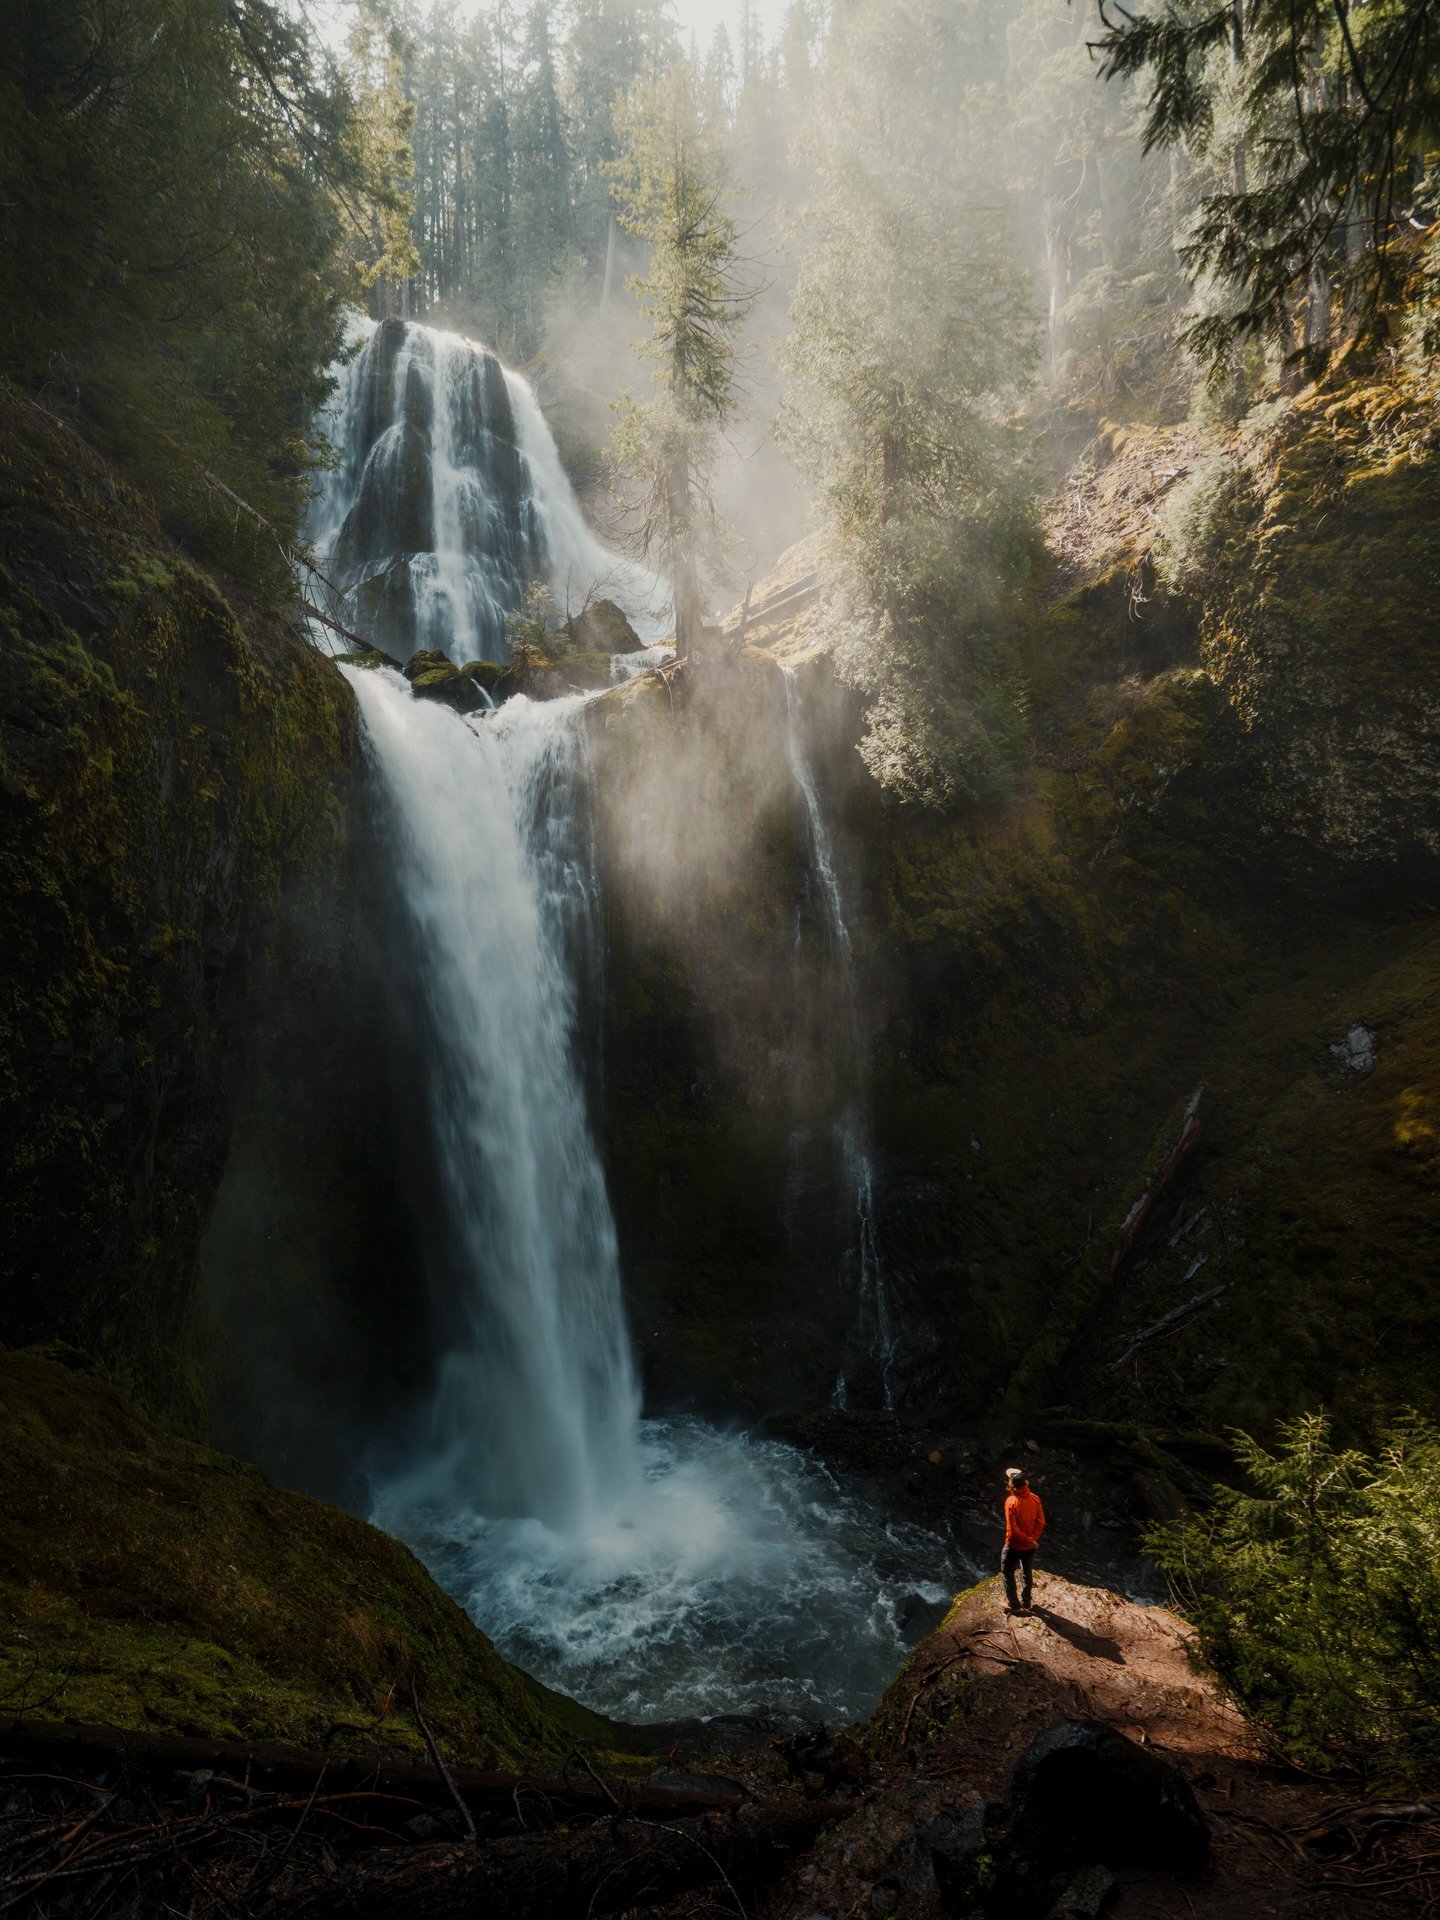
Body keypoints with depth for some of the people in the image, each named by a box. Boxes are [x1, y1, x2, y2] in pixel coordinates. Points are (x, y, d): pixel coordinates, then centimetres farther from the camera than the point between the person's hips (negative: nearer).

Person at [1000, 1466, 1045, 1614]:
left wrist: (1029, 1540, -12)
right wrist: (1032, 1539, -5)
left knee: (1007, 1572, 17)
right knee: (1027, 1573, 23)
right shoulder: (1035, 1499, -12)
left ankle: (1013, 1604, 22)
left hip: (1014, 1545, -4)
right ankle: (1025, 1603, 34)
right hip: (1030, 1546, 4)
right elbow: (1041, 1522, -8)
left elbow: (1012, 1529, -23)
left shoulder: (1011, 1502, -26)